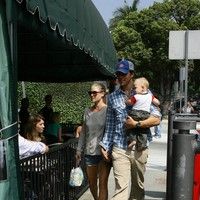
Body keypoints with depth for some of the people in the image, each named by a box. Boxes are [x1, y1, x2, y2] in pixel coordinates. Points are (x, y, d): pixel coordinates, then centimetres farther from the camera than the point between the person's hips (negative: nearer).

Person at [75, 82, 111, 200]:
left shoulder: (108, 110, -6)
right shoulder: (88, 111, 8)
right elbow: (83, 132, 13)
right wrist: (79, 150, 13)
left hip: (104, 151, -5)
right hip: (90, 152, 5)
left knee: (102, 184, -1)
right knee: (91, 183, 15)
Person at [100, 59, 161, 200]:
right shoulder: (113, 97, 9)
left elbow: (157, 119, -4)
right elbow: (110, 125, 11)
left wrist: (136, 124, -13)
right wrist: (105, 146, 7)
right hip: (120, 149, 0)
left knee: (138, 186, 13)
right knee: (121, 187, -9)